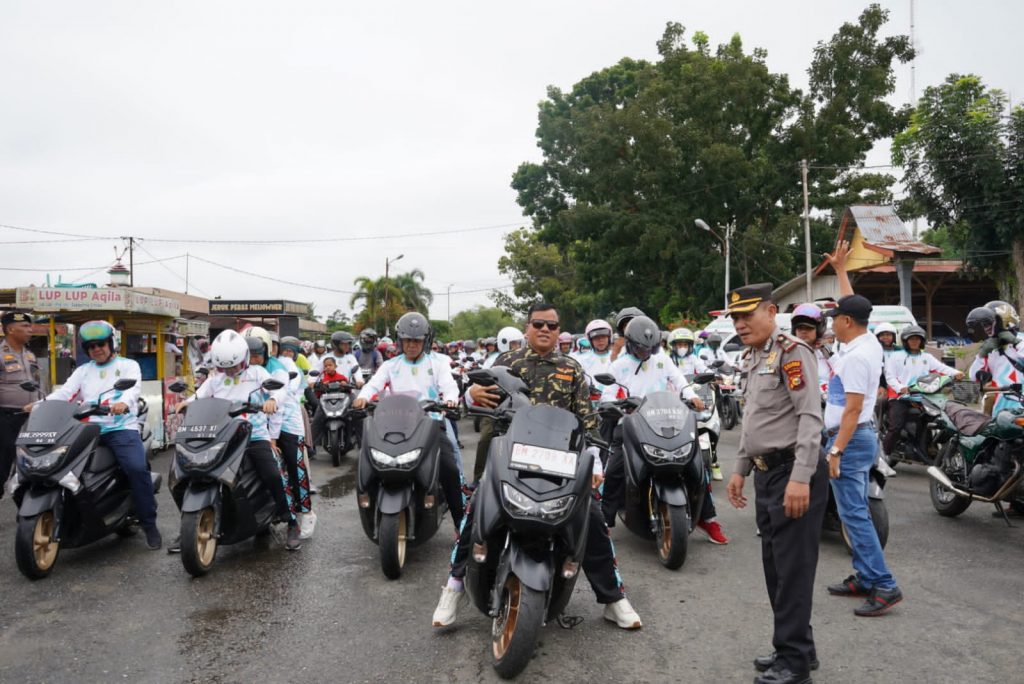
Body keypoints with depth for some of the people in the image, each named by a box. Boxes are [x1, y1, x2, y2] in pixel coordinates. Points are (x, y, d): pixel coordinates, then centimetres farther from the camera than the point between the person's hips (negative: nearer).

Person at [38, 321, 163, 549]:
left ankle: (149, 524, -13)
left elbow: (134, 388, -9)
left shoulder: (128, 366, 11)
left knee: (137, 468, -25)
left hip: (121, 428, -4)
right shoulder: (83, 371, 24)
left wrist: (124, 403, -32)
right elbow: (64, 393, 10)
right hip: (89, 429, 5)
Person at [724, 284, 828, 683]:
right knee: (774, 567, 15)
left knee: (793, 568, -2)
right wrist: (740, 469, 20)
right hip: (766, 473, 9)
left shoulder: (791, 351, -13)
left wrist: (801, 477, -25)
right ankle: (796, 647, 28)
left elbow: (811, 416, -20)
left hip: (794, 472, -9)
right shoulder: (751, 358, 15)